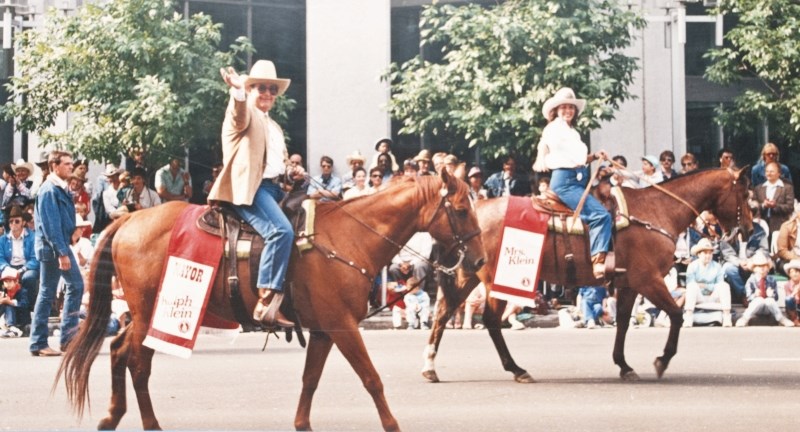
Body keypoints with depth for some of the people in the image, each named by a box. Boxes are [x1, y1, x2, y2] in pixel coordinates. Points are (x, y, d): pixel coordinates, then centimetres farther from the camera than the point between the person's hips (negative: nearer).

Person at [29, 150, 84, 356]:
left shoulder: (61, 189, 14)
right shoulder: (49, 190, -16)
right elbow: (51, 225, -21)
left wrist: (65, 249, 15)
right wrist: (61, 252, -24)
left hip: (62, 246, 10)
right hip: (52, 247, -10)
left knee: (76, 286, 9)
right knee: (47, 293, -3)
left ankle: (69, 336, 13)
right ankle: (38, 343, 4)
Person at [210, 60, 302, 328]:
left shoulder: (274, 128, 31)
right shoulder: (244, 113, 5)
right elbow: (239, 114, -21)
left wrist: (291, 172, 12)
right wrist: (237, 89, -43)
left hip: (274, 189, 10)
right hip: (249, 187, -10)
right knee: (281, 230, -29)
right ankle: (267, 302, -33)